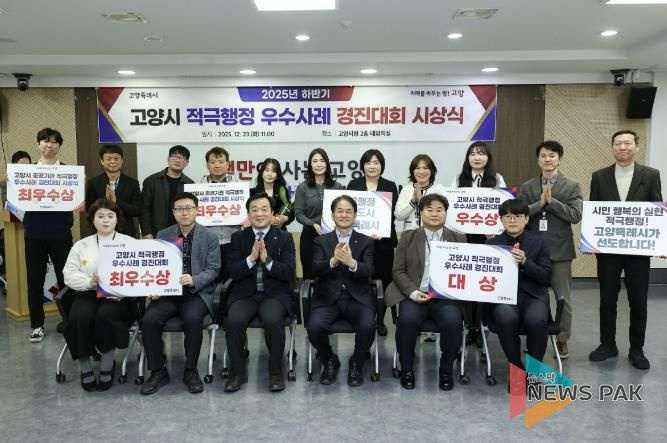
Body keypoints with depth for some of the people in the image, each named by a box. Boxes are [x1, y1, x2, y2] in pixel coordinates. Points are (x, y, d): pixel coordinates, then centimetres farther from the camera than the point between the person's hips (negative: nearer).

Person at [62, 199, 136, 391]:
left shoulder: (130, 243, 9)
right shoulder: (81, 245, 16)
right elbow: (69, 274, 7)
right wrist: (89, 282, -13)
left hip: (119, 296, -2)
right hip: (87, 294, 2)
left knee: (106, 315, -33)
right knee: (80, 317, -29)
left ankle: (107, 363, -9)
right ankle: (85, 366, -8)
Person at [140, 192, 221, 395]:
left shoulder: (210, 238, 2)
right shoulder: (162, 235, 10)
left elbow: (213, 270, -4)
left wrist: (194, 280, -23)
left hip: (197, 292, -2)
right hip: (168, 292, 3)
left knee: (193, 319, -33)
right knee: (149, 320, -24)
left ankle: (191, 370, -11)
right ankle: (158, 371, -4)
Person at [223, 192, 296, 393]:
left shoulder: (284, 238, 4)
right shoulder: (238, 237, 7)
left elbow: (289, 273, -5)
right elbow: (232, 272, -1)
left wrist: (267, 260, -20)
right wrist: (251, 258, -18)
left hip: (275, 294, -1)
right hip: (244, 293, 1)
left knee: (273, 320, -31)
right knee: (233, 320, -27)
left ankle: (276, 371, -7)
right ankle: (238, 372, -5)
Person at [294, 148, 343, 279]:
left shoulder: (337, 186, 7)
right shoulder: (302, 187, 1)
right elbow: (298, 214, -3)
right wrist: (314, 225, -18)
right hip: (310, 236, -1)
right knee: (309, 274, 5)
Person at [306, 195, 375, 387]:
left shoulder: (366, 241, 10)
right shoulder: (321, 241, 11)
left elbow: (368, 271, -6)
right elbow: (315, 270, -4)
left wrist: (351, 262, -28)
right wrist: (333, 260, -25)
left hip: (357, 298, 0)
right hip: (327, 298, 1)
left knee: (368, 327, -29)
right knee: (314, 327, -27)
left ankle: (356, 364, 4)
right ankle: (330, 361, 7)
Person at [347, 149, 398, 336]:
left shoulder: (390, 186, 8)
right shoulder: (354, 185, 8)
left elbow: (393, 213, 1)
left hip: (384, 240, 1)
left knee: (383, 280, 3)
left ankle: (380, 320, 17)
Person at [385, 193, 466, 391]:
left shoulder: (458, 239, 13)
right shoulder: (408, 237, 10)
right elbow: (399, 271, 6)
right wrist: (413, 293, -10)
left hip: (445, 297, 1)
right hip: (414, 295, 0)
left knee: (453, 321, -30)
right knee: (408, 319, -31)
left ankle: (446, 370, -3)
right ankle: (406, 369, -7)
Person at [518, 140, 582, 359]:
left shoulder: (572, 186, 0)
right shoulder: (527, 187, 6)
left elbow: (576, 216, -10)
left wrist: (551, 201, -16)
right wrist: (540, 203, -17)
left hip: (560, 250, -1)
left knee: (563, 298, 7)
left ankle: (562, 340, 22)